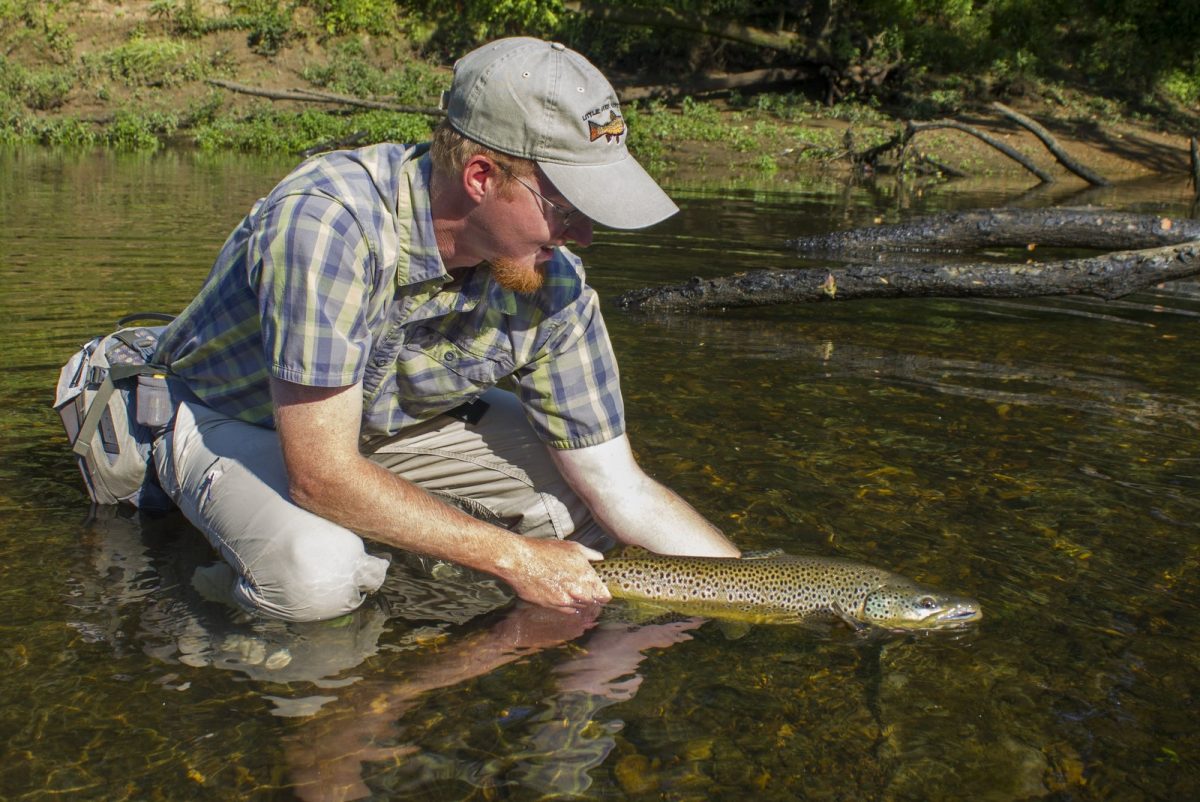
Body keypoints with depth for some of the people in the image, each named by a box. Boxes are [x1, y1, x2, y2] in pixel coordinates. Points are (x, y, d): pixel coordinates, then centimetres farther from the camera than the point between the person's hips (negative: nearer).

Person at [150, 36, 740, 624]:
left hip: (397, 419, 5)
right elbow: (321, 477, -36)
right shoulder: (327, 222, -38)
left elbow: (624, 490, -14)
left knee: (592, 508, -8)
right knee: (315, 576, -35)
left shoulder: (552, 281, -21)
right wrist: (512, 558, -29)